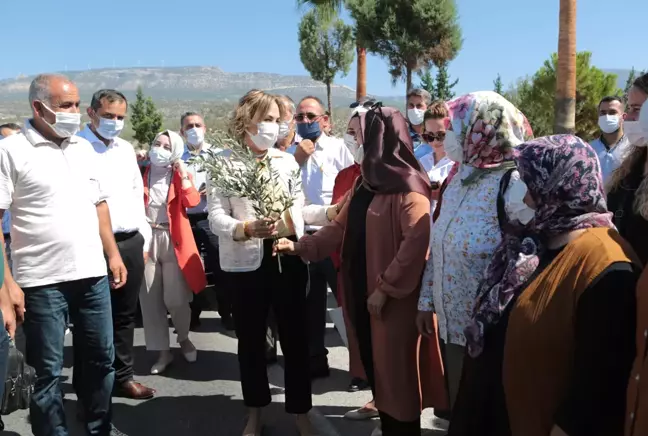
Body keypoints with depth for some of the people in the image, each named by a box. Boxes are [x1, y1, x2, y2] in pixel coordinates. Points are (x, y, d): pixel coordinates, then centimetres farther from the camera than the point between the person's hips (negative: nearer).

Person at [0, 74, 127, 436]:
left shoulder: (84, 148, 10)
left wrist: (113, 254, 11)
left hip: (93, 274, 6)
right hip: (42, 281, -6)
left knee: (103, 357, 16)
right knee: (48, 370, 7)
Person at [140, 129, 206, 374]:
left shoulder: (179, 175, 6)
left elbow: (192, 201, -11)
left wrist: (183, 172, -9)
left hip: (174, 241, -1)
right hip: (146, 240, 2)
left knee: (175, 298, -4)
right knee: (150, 299, 3)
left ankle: (184, 338, 25)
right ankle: (163, 351, 17)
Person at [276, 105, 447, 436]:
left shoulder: (407, 185, -15)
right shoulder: (365, 182, 13)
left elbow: (417, 241, -24)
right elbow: (341, 227, 14)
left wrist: (386, 287, -21)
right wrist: (300, 246, 4)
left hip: (393, 297, -8)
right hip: (362, 289, 8)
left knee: (396, 367, 5)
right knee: (375, 363, 16)